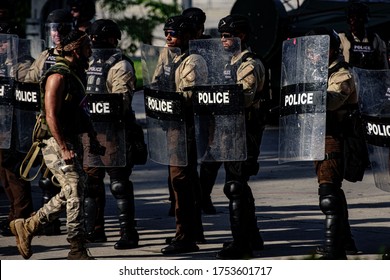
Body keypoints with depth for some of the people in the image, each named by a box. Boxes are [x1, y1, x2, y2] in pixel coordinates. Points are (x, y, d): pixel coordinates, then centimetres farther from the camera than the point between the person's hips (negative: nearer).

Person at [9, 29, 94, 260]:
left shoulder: (77, 75, 15)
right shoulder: (58, 76, -16)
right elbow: (51, 115, -21)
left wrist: (94, 139, 21)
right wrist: (64, 149, -25)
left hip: (72, 142, 10)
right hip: (56, 144, -10)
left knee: (72, 192, 10)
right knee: (75, 191, -11)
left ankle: (28, 226, 20)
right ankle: (77, 248, -7)